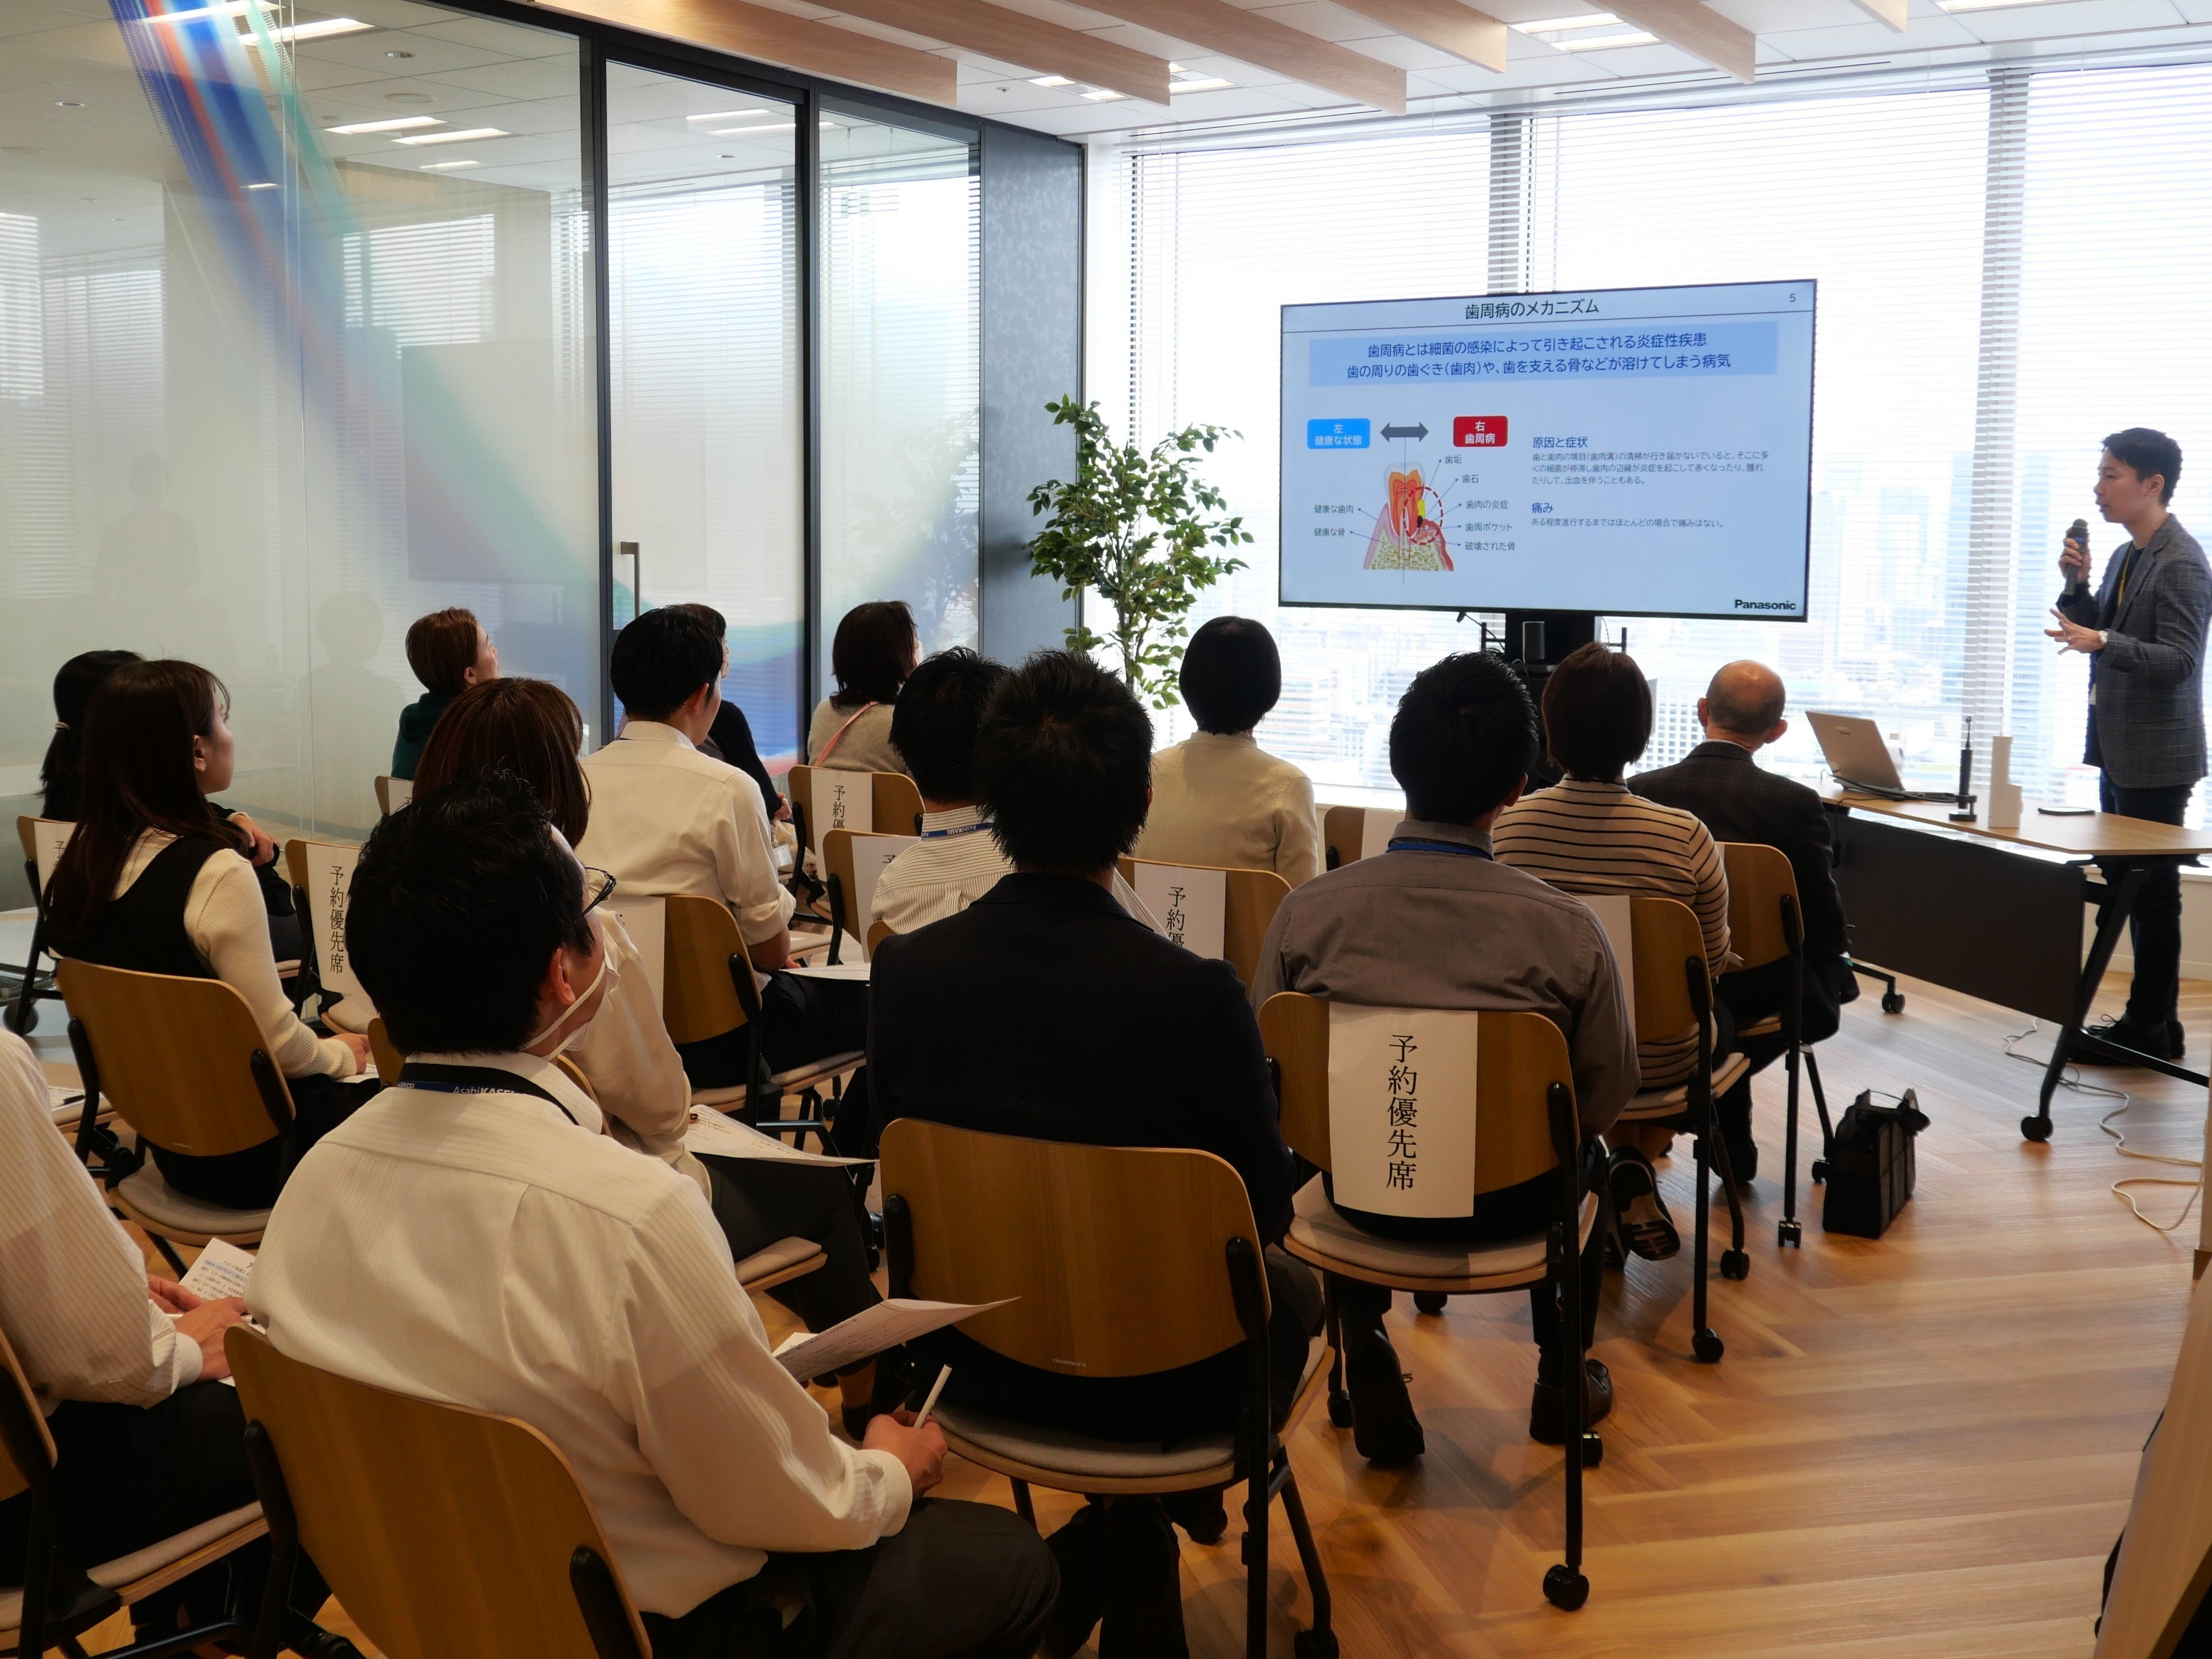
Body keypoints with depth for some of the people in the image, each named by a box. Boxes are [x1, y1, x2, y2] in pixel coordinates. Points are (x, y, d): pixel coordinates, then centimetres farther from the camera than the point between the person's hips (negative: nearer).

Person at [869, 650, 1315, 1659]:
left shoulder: (903, 970, -15)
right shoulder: (1197, 994, -26)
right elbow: (1264, 1206, -12)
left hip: (972, 1357, 4)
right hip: (1153, 1383, -4)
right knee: (1292, 1291, 30)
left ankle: (1083, 1573, 30)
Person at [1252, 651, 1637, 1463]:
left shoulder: (1308, 910, -17)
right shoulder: (1566, 930, -20)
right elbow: (1609, 1094, -8)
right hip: (1511, 1204, -1)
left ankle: (1367, 1367, 33)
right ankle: (1561, 1380, 45)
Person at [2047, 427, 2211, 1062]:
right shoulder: (2124, 556, 13)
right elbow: (2101, 638, 18)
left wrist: (2102, 641, -33)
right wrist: (2079, 586, 3)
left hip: (2155, 758, -9)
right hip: (2118, 750, 9)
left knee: (2152, 891, -3)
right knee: (2134, 886, 14)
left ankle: (2148, 1029, 4)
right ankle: (2155, 1023, 22)